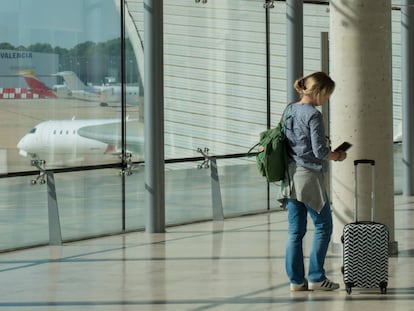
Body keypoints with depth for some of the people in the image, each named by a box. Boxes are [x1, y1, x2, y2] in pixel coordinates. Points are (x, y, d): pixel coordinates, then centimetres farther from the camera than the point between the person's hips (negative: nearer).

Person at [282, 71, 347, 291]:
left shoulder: (289, 111, 10)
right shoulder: (313, 115, -15)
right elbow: (320, 152, -18)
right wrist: (337, 156, 1)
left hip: (291, 175, 8)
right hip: (309, 176, -8)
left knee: (295, 230, 9)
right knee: (323, 226, 3)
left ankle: (296, 279, 11)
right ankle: (316, 277, 3)